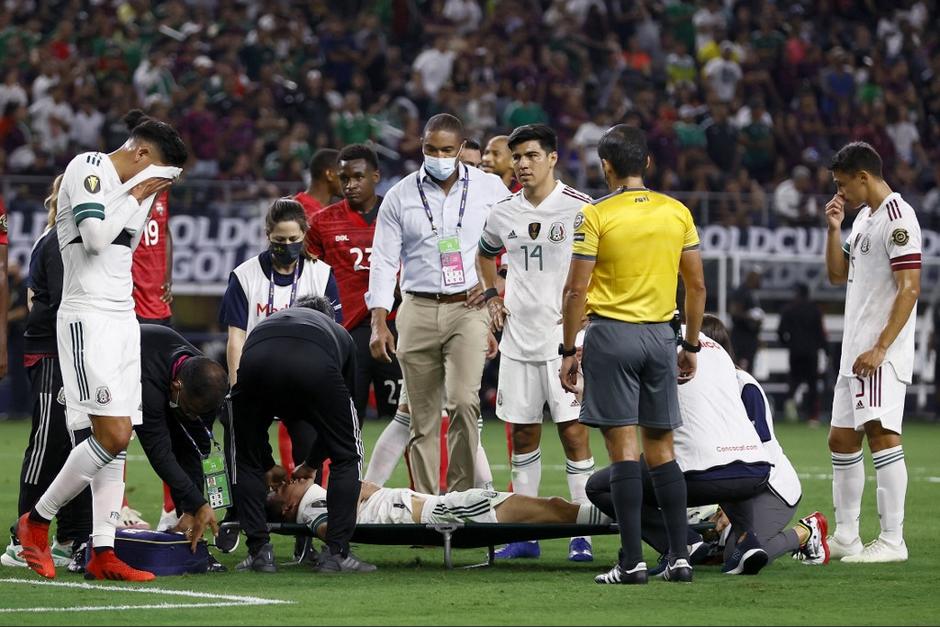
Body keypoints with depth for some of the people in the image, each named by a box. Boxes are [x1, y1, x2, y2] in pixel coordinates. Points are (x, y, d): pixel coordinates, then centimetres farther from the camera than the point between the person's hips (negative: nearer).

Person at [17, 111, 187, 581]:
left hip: (122, 320, 9)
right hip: (87, 318, -9)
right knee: (112, 437, -15)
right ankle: (37, 520, 0)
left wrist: (147, 206, 14)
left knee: (119, 439, 4)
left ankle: (102, 554, 5)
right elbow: (95, 237, -19)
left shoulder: (132, 188, 19)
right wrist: (136, 196, -9)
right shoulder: (88, 167, -8)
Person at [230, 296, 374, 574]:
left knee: (247, 460, 25)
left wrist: (269, 467, 56)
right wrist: (310, 464, 59)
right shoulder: (340, 334, 42)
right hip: (316, 365, -1)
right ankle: (336, 553, 16)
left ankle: (259, 551, 20)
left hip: (256, 363, 1)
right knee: (347, 457, 21)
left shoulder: (267, 323, 45)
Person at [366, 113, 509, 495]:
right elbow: (384, 260, 4)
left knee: (463, 402, -19)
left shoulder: (489, 188, 4)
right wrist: (379, 323, -4)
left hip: (468, 308, -1)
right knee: (423, 417, 3)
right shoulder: (400, 196, 5)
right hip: (418, 310, 2)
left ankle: (462, 496, -11)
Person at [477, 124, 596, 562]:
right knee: (522, 433, 8)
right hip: (518, 337, 5)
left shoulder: (579, 209, -7)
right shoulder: (503, 213, 9)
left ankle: (581, 535, -3)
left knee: (573, 431, -7)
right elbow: (485, 254, 29)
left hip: (565, 339, -5)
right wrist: (491, 296, 15)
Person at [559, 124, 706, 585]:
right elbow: (696, 285, 9)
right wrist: (691, 345, 18)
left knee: (623, 449, -4)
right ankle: (680, 557, 6)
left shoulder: (595, 216, -7)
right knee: (661, 448, 10)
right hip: (660, 336, 4)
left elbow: (576, 290, -8)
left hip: (611, 335, -4)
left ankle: (632, 561, -5)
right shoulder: (677, 213, 5)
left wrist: (568, 351, -1)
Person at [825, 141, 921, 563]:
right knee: (842, 440, 11)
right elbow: (838, 275, 25)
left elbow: (909, 289, -18)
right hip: (854, 350, 10)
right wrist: (834, 228, 11)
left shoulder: (897, 217, -12)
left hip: (881, 354, -10)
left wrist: (880, 348, -22)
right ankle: (846, 537, 18)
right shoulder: (864, 216, 18)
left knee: (881, 434, -14)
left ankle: (892, 540, -15)